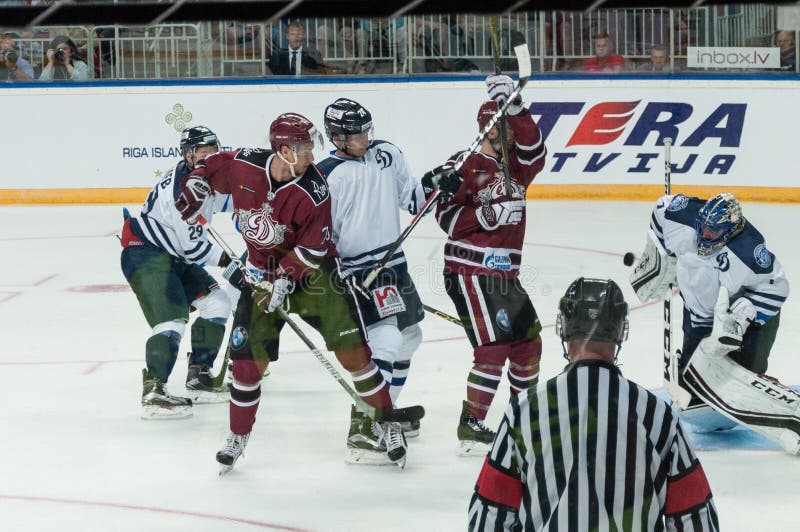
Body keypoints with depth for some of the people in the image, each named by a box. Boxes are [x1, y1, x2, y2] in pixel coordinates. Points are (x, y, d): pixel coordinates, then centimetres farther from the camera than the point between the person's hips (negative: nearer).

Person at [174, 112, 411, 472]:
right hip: (262, 275, 2)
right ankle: (238, 436, 19)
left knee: (352, 349, -8)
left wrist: (285, 278, -24)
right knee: (248, 358, -1)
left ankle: (387, 425, 5)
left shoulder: (313, 192, -21)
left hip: (311, 273, -2)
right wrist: (190, 199, 1)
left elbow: (312, 249, -17)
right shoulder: (243, 165, -14)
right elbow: (209, 168, 8)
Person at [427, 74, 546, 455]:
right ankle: (471, 427, -11)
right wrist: (489, 214, -22)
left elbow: (533, 150, -9)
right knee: (494, 346, -15)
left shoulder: (514, 166, 13)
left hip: (503, 272, 8)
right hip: (468, 270, -8)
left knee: (528, 339, 15)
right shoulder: (465, 166, -6)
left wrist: (514, 106, -17)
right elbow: (446, 216, -11)